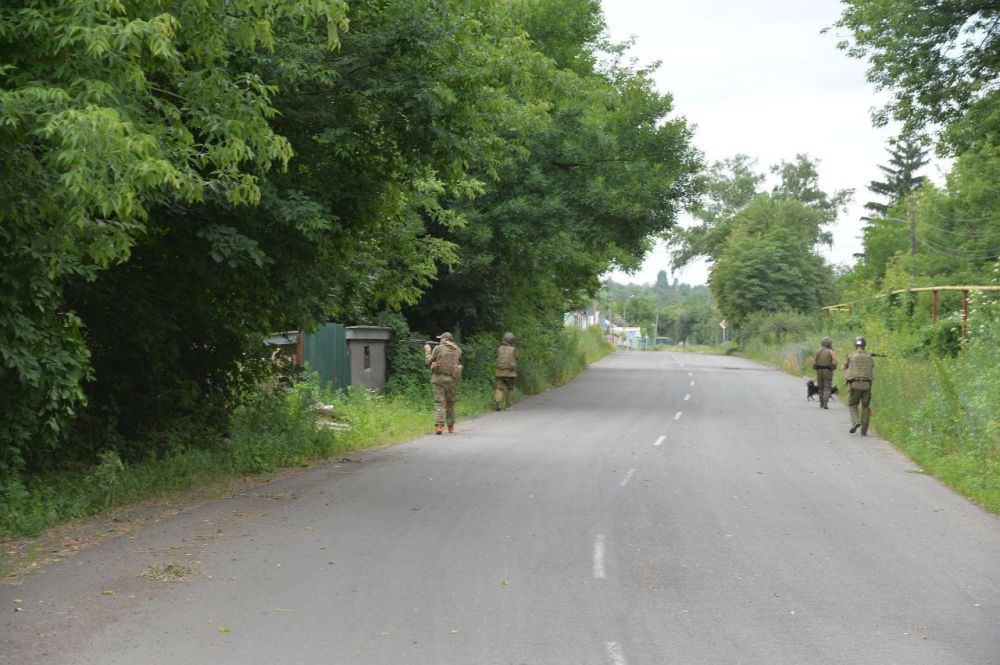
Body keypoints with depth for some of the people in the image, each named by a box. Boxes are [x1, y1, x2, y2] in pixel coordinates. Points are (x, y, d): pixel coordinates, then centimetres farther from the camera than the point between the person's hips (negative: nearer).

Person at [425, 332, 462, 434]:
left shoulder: (438, 348, -2)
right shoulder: (458, 350, 8)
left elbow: (429, 361, 5)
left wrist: (428, 350, 23)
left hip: (439, 377, -3)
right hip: (452, 379, 3)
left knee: (439, 402, -4)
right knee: (450, 403, 17)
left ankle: (439, 425, -18)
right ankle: (450, 426, 22)